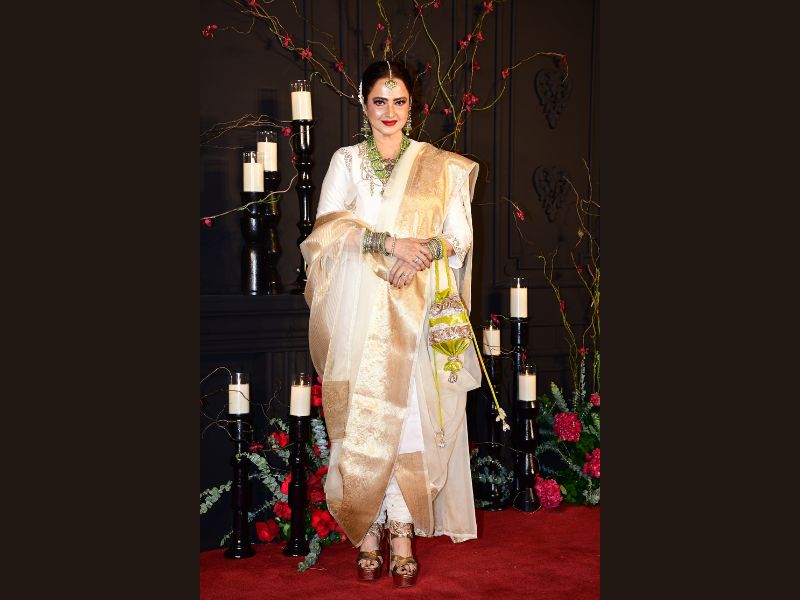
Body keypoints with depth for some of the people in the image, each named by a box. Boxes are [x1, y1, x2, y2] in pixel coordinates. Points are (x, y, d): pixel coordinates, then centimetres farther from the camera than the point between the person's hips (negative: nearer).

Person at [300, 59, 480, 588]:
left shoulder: (438, 165, 11)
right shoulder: (346, 162, 12)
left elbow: (460, 236, 5)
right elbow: (328, 226, -2)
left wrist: (423, 254, -15)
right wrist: (389, 243, -15)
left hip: (418, 311, 0)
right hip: (360, 312, 0)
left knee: (412, 415, -3)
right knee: (362, 419, -2)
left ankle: (402, 529, 5)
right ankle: (369, 530, 7)